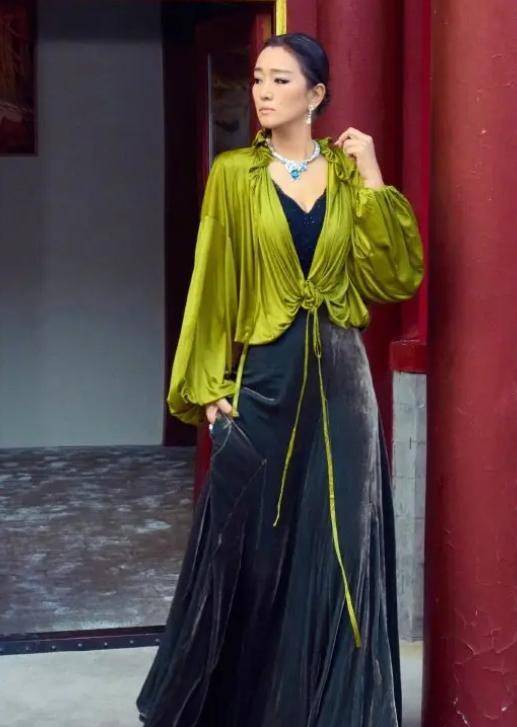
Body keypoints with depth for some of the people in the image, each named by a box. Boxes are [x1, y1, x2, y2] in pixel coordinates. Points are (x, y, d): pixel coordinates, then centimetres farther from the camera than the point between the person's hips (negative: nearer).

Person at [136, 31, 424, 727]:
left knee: (337, 548, 6)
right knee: (251, 545, 5)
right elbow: (214, 284, 0)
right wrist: (211, 385, -5)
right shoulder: (234, 174, 1)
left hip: (339, 379, 2)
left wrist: (373, 182, -8)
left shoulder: (350, 172, 5)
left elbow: (397, 278, -2)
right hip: (262, 378, -1)